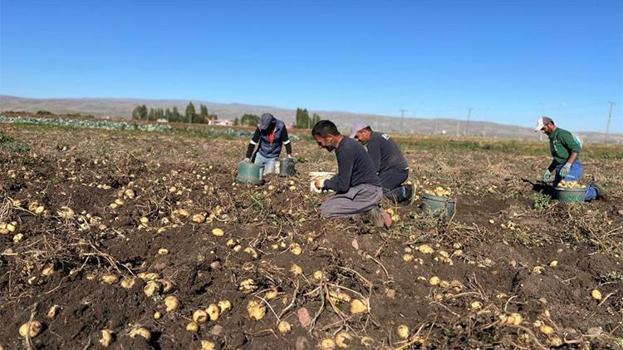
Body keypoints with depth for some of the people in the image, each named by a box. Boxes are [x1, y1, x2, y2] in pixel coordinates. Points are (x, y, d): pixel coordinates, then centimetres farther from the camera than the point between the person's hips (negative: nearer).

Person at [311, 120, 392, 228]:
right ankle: (369, 207, 7)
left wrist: (325, 183, -2)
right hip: (366, 188, 10)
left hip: (367, 191, -10)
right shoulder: (346, 143, 9)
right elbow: (343, 176, 21)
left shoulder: (346, 149, -21)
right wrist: (328, 181, 9)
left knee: (325, 210, -16)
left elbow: (342, 185, -19)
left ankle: (369, 210, -9)